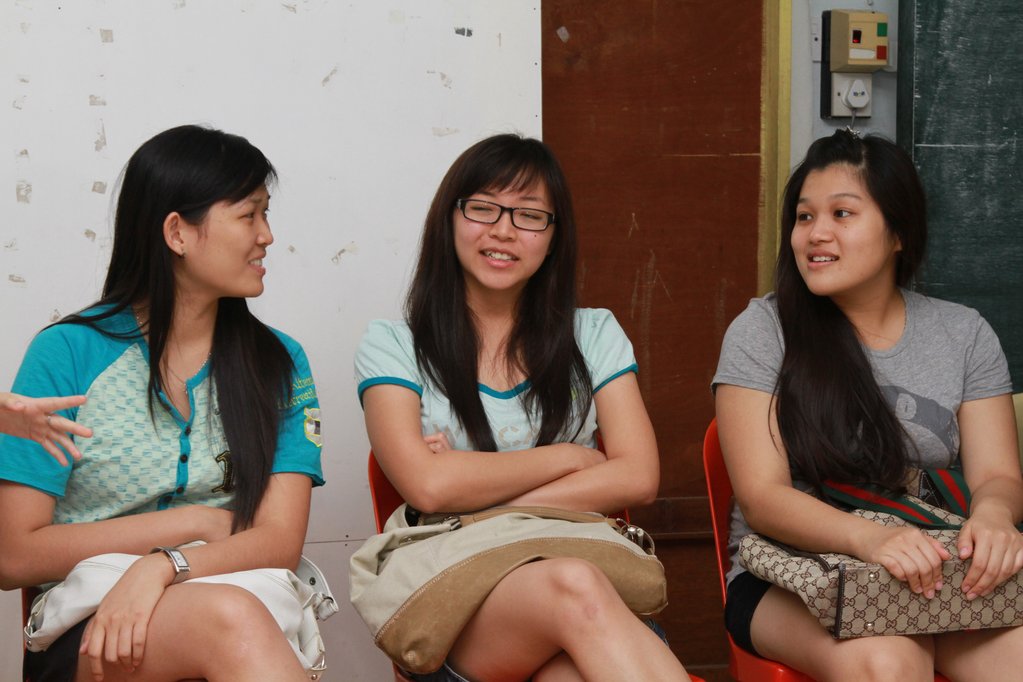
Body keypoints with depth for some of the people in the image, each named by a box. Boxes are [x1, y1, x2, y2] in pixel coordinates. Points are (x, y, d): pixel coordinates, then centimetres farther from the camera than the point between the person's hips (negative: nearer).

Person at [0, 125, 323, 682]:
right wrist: (193, 522, -6)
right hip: (82, 632, -3)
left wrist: (163, 565, -22)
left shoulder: (279, 363, 9)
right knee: (231, 619, -36)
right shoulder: (68, 354, 1)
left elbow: (280, 544, -2)